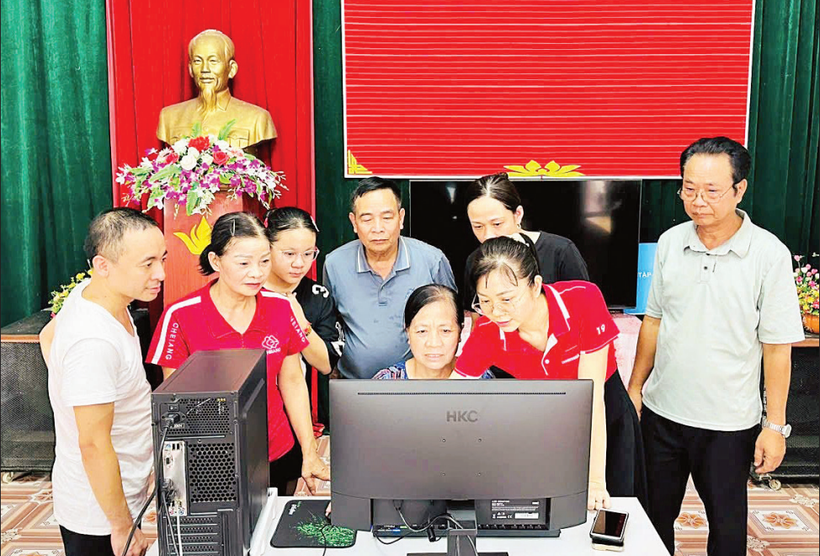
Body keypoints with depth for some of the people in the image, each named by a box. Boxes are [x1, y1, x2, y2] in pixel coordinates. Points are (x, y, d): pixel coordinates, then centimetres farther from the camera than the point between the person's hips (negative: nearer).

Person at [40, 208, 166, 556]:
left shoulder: (88, 292, -3)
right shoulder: (94, 343, -32)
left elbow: (48, 337, 17)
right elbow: (94, 445, -28)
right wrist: (123, 528, -20)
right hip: (100, 512, -9)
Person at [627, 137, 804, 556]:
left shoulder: (769, 254, -12)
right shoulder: (670, 243, -1)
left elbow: (777, 347, -10)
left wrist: (775, 426, -10)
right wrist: (635, 388, 8)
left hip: (728, 423, -3)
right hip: (661, 411, 4)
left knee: (726, 522, 14)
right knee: (655, 515, 17)